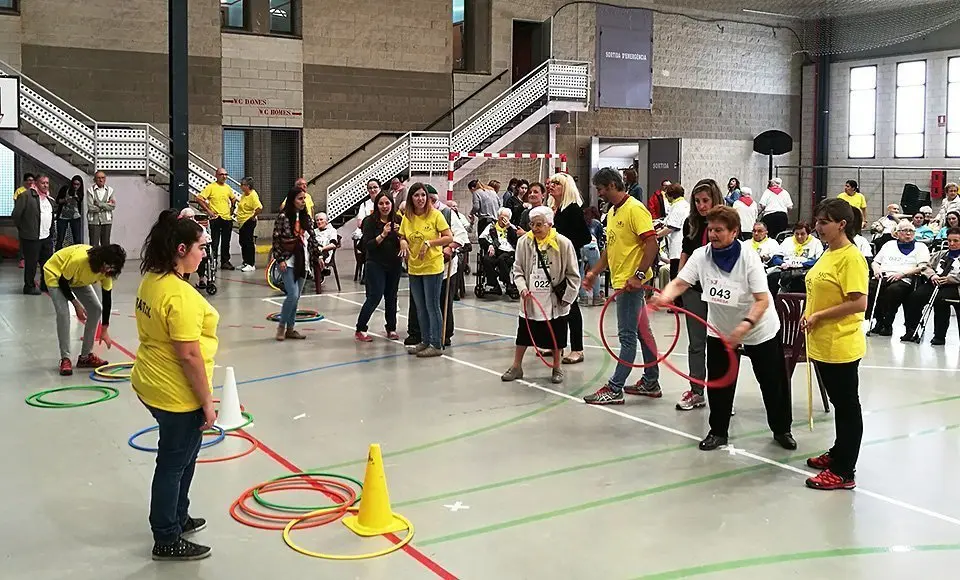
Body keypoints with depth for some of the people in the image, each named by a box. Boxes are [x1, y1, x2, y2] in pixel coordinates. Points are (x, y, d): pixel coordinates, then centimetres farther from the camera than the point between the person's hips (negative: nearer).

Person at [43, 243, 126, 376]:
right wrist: (76, 305, -20)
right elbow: (62, 282, -26)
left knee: (96, 309, -4)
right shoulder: (79, 259, -42)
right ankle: (65, 359, -12)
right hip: (56, 274, -6)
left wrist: (104, 330, -13)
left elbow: (107, 299, -15)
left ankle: (86, 356, 8)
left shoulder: (106, 270, -23)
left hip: (78, 279, 6)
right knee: (63, 313, -22)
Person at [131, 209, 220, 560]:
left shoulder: (150, 281, 3)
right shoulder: (181, 295, -26)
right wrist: (206, 401, -18)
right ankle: (166, 541, 23)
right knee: (174, 463, 6)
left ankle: (178, 518, 43)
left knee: (182, 456, 25)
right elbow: (189, 355, -26)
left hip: (152, 383, 9)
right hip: (178, 395, -9)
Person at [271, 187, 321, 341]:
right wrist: (280, 259, -13)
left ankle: (290, 329, 16)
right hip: (288, 261, -5)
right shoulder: (283, 217, -7)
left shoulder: (306, 218, 9)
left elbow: (312, 239, 13)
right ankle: (281, 326, 3)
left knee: (296, 297, 8)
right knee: (293, 294, -14)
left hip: (303, 261, 6)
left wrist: (317, 256, 7)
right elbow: (276, 239, -8)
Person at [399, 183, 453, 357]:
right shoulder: (407, 217, 3)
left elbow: (449, 238, -10)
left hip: (432, 267, -5)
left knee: (432, 306, 0)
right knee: (420, 307, 14)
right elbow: (402, 237, 14)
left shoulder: (435, 215, -10)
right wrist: (403, 243, -8)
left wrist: (429, 242, -19)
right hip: (414, 268, 5)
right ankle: (425, 341, 26)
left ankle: (436, 345, 8)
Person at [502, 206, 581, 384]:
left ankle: (556, 368, 27)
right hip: (530, 300, 2)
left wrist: (567, 297, -6)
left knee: (556, 336, 10)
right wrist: (522, 287, -13)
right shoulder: (524, 242, -6)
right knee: (523, 334, 10)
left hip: (555, 301, -1)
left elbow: (573, 275, -3)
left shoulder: (563, 243, -11)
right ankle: (516, 367, 25)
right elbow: (518, 269, 3)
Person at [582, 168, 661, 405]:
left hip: (631, 282, -10)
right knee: (642, 331, 15)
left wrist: (638, 275, -24)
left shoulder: (635, 209, -14)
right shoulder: (612, 212, 15)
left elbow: (652, 244, -20)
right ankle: (651, 383, 23)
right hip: (620, 281, 10)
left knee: (627, 335, -4)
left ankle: (614, 389, 0)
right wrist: (595, 272, 14)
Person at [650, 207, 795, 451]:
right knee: (718, 383, 4)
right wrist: (664, 296, -43)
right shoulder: (701, 256, -14)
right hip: (720, 329, 3)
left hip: (760, 329, -3)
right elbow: (679, 283, -20)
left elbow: (763, 300, -26)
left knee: (773, 383, 8)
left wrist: (745, 325, -42)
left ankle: (781, 429, 29)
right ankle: (718, 431, 22)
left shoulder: (749, 257, -23)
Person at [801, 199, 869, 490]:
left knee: (847, 406, 2)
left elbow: (858, 303, -23)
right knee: (839, 402, 21)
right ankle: (838, 453, 36)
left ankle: (844, 472, 10)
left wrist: (819, 316, -17)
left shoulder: (851, 258, -17)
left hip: (841, 347, -9)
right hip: (822, 345, 9)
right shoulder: (828, 253, 10)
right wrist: (809, 313, 8)